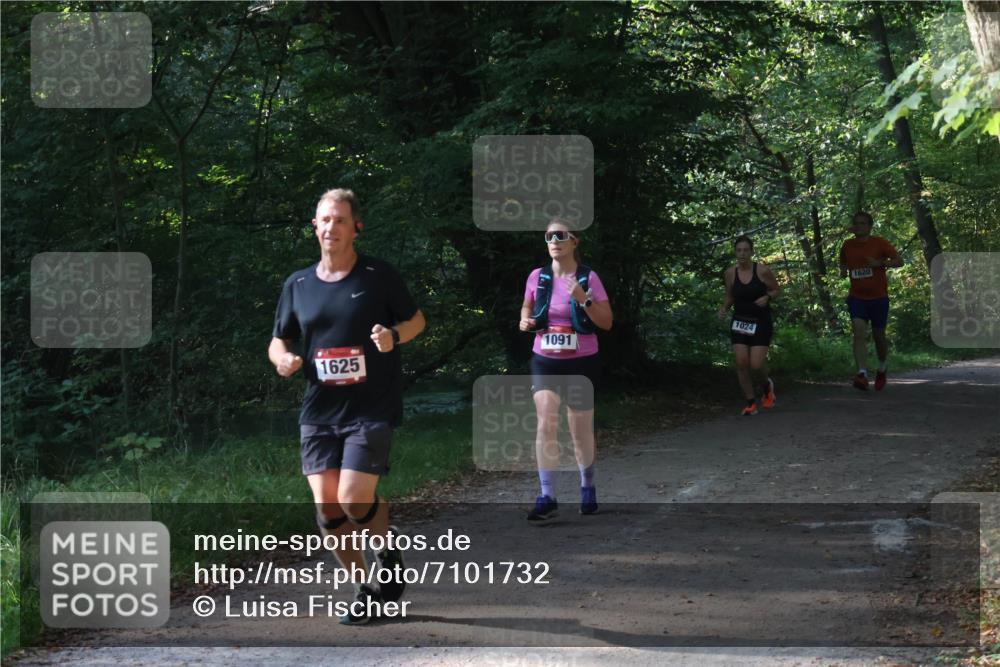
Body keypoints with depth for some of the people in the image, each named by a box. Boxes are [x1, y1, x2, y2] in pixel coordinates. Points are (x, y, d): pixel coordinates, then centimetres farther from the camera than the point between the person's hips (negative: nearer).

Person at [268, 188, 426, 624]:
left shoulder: (379, 277, -2)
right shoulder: (298, 285, 8)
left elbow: (416, 320, 8)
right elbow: (279, 340, 16)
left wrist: (394, 336, -14)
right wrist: (283, 358, -7)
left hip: (372, 408, -4)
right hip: (319, 410, 4)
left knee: (354, 501, -14)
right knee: (327, 507, -2)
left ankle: (390, 557, 18)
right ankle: (363, 591, 17)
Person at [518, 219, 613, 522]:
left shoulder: (588, 278, -8)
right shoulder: (537, 277, -1)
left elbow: (607, 322, -7)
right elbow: (528, 307, 19)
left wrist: (584, 299, -22)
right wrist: (526, 321, -4)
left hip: (581, 362, -1)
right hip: (544, 361, 1)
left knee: (581, 433, 9)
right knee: (546, 424, -16)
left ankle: (587, 486, 35)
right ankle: (547, 498, -16)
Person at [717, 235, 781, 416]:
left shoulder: (762, 270, -11)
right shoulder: (730, 273, -1)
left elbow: (777, 290, 2)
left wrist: (767, 297, -18)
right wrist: (724, 308, -7)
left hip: (761, 322, -3)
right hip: (739, 322, 3)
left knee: (756, 365, -11)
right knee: (741, 363, -8)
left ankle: (766, 385, 25)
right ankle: (750, 403, 6)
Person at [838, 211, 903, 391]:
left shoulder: (879, 243, -6)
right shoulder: (847, 245, 5)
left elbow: (899, 261, -7)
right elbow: (843, 263, 24)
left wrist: (879, 263, -22)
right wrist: (843, 271, 2)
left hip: (878, 297, -1)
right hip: (857, 297, 1)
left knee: (879, 336, 10)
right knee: (859, 332, -18)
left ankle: (881, 369, 37)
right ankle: (862, 374, -28)